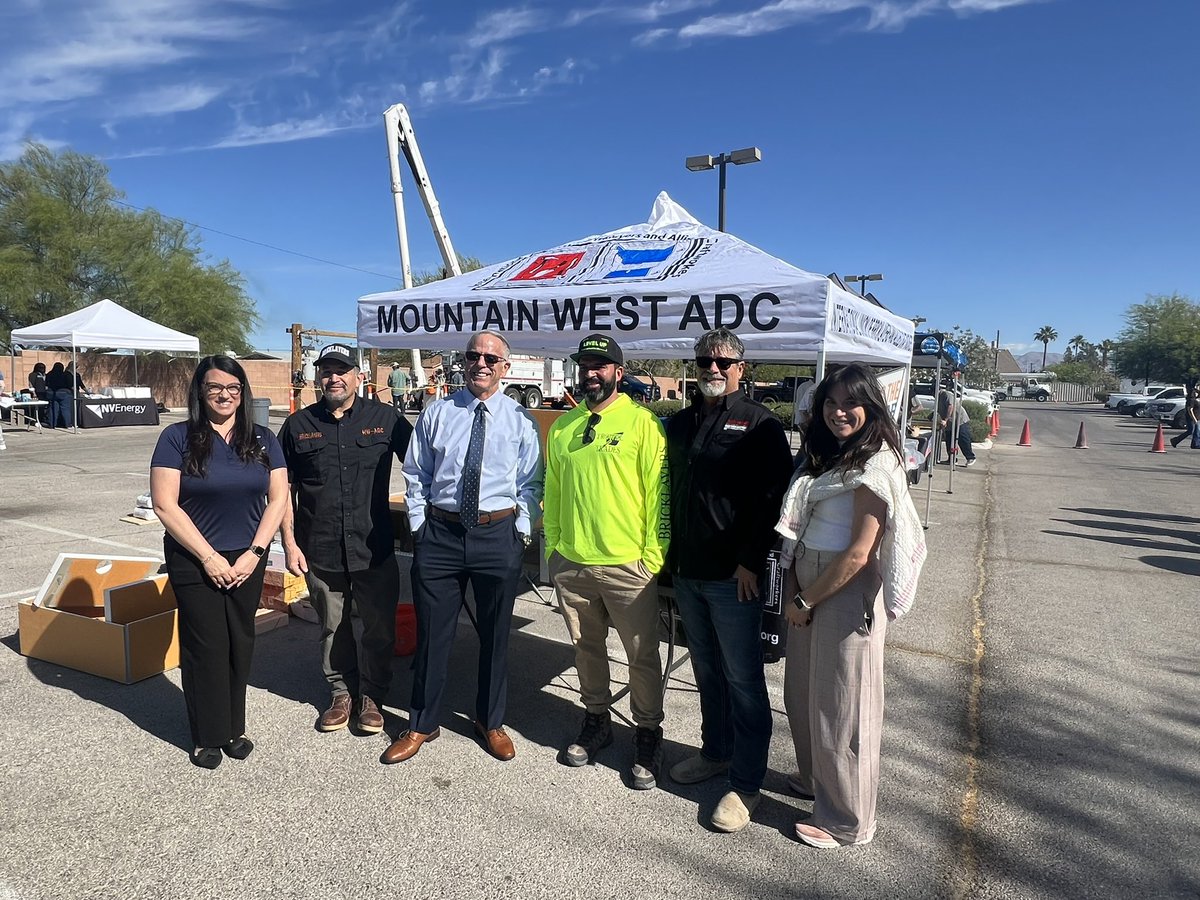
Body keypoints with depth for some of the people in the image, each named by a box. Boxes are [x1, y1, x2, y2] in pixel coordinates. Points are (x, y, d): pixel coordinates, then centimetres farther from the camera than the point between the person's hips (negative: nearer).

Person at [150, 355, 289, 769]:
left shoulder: (263, 439, 3)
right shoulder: (177, 438, -6)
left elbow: (277, 499, 2)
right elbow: (165, 505, -11)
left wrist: (254, 553, -7)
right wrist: (209, 557, -13)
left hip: (248, 561, 3)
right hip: (194, 562, -3)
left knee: (240, 644, 10)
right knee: (206, 647, 4)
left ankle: (234, 728, 27)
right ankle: (207, 737, 21)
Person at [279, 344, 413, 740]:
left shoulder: (385, 418, 0)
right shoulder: (299, 425, 4)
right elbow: (283, 489, 6)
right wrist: (289, 543, 0)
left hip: (375, 548, -1)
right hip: (320, 552, 1)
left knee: (379, 627, 6)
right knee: (333, 627, 14)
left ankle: (370, 695, 26)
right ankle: (342, 693, 34)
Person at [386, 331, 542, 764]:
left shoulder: (520, 420, 2)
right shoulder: (437, 414, 4)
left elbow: (530, 484, 3)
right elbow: (415, 475, 8)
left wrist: (522, 531, -4)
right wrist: (419, 525, 2)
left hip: (498, 534, 0)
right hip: (439, 532, 1)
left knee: (495, 634, 13)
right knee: (432, 632, 9)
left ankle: (491, 722, 34)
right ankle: (422, 724, 29)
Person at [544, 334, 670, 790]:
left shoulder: (642, 422, -7)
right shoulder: (563, 427, 8)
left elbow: (659, 491, -8)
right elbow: (552, 490, 13)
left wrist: (655, 556, -10)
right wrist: (552, 547, 11)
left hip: (628, 564, -4)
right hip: (571, 563, 5)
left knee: (642, 656, 7)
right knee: (587, 649, 19)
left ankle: (647, 736, 27)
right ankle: (596, 722, 39)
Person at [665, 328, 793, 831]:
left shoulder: (760, 425, -7)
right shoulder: (680, 423, 13)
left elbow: (772, 499, -12)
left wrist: (751, 561, -16)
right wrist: (668, 553, 13)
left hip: (733, 575, -6)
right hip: (685, 571, 7)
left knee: (743, 678, 2)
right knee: (706, 670, 19)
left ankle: (745, 783, 12)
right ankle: (715, 751, 35)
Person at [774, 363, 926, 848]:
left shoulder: (874, 467, -15)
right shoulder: (826, 457, 11)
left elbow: (858, 554, -19)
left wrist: (806, 602, -11)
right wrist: (792, 590, 2)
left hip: (846, 595, -8)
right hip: (807, 590, 8)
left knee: (839, 706, 5)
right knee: (802, 695, 19)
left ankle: (846, 821, 24)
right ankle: (814, 778, 43)